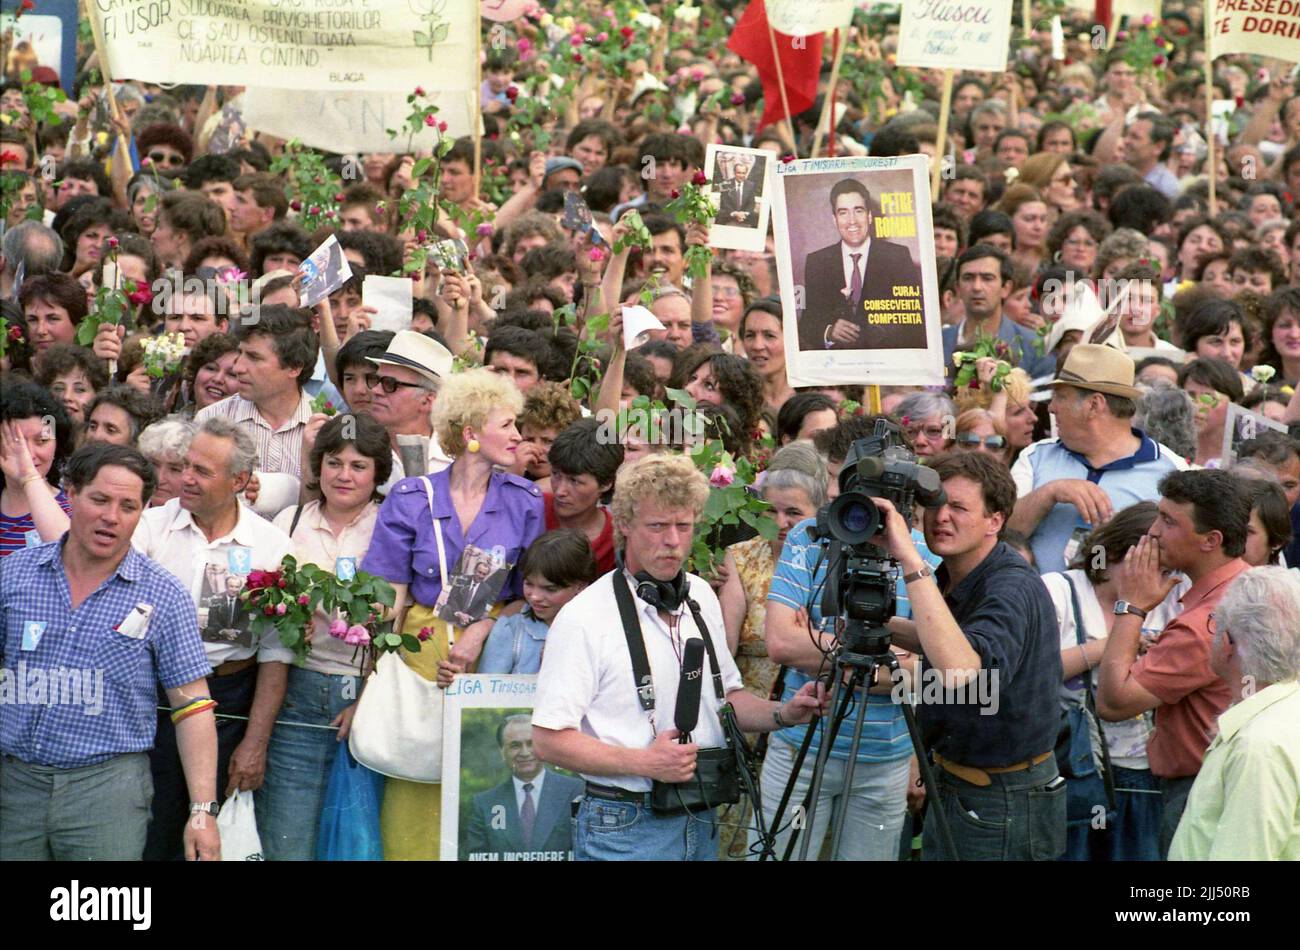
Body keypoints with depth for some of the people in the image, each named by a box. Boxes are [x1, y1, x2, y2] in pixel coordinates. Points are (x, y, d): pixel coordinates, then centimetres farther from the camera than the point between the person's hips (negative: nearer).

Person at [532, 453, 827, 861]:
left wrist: (782, 714, 1)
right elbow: (550, 739, -15)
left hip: (702, 826, 6)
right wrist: (644, 763, -23)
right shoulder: (586, 616, -13)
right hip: (624, 828, -6)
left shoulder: (702, 597, 9)